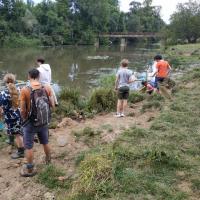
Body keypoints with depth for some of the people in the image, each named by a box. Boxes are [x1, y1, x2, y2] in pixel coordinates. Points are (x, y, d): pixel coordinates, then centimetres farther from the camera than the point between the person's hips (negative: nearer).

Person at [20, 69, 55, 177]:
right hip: (44, 122, 4)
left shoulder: (25, 90, -20)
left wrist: (24, 119, 4)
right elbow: (52, 105, -3)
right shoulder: (47, 88, -10)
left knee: (28, 146, 12)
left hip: (30, 123, -4)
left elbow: (23, 110, -15)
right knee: (45, 142, 25)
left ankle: (30, 169, 25)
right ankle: (48, 160, 46)